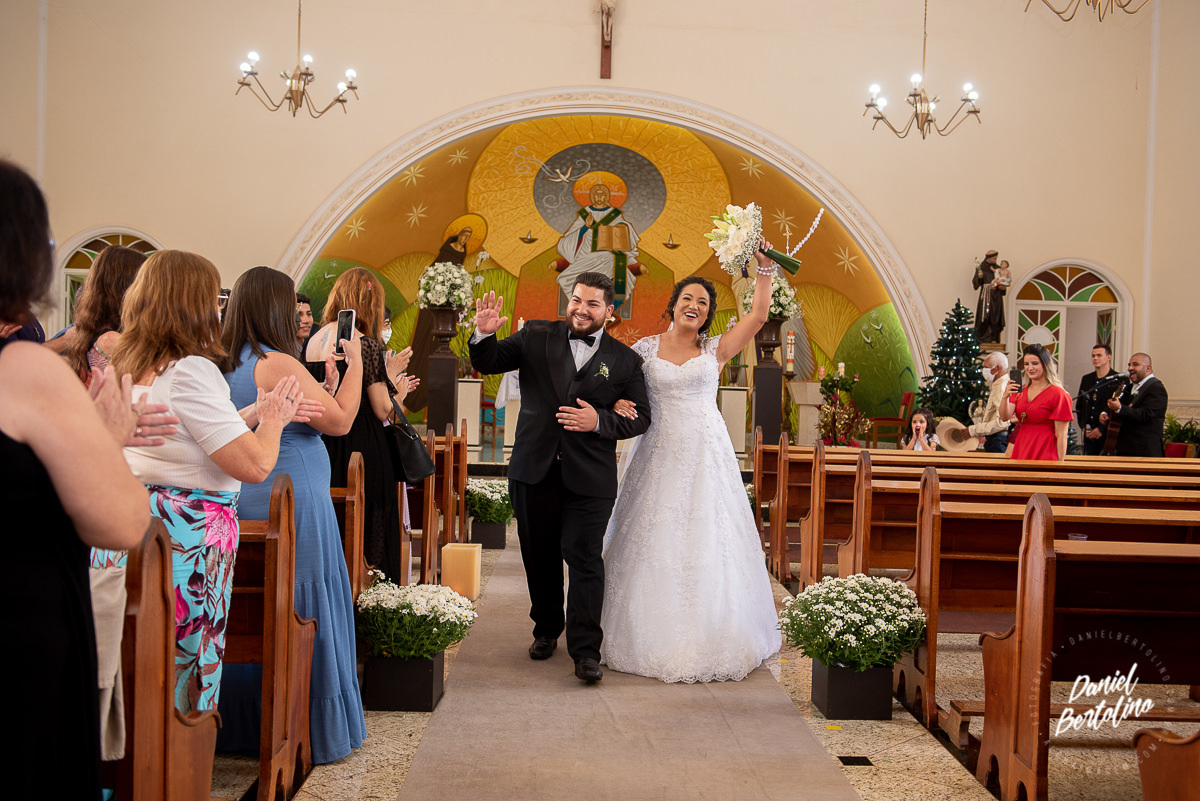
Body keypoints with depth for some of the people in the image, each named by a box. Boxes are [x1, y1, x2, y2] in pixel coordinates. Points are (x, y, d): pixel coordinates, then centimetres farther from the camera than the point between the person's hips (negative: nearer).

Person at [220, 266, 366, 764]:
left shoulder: (226, 366, 10)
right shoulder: (277, 364, -16)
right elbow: (339, 420, -15)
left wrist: (326, 368, 17)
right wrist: (355, 363, -4)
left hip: (243, 507, 8)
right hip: (294, 508, -8)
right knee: (303, 617, 1)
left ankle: (249, 726, 26)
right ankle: (311, 733, 10)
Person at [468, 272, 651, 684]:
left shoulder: (625, 360, 2)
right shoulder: (536, 337, 4)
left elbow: (641, 416, 3)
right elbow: (487, 363, 6)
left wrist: (600, 421, -14)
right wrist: (484, 335, -15)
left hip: (589, 477, -2)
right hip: (535, 469, 2)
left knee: (584, 558, -5)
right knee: (539, 556, 14)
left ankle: (586, 651, 1)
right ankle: (546, 630, 33)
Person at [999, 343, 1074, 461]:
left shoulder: (1057, 394, -7)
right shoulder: (1020, 391, 12)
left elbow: (1061, 436, -9)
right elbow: (1005, 417, 0)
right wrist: (1005, 396, -18)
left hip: (1045, 456, -5)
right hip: (1021, 454, 5)